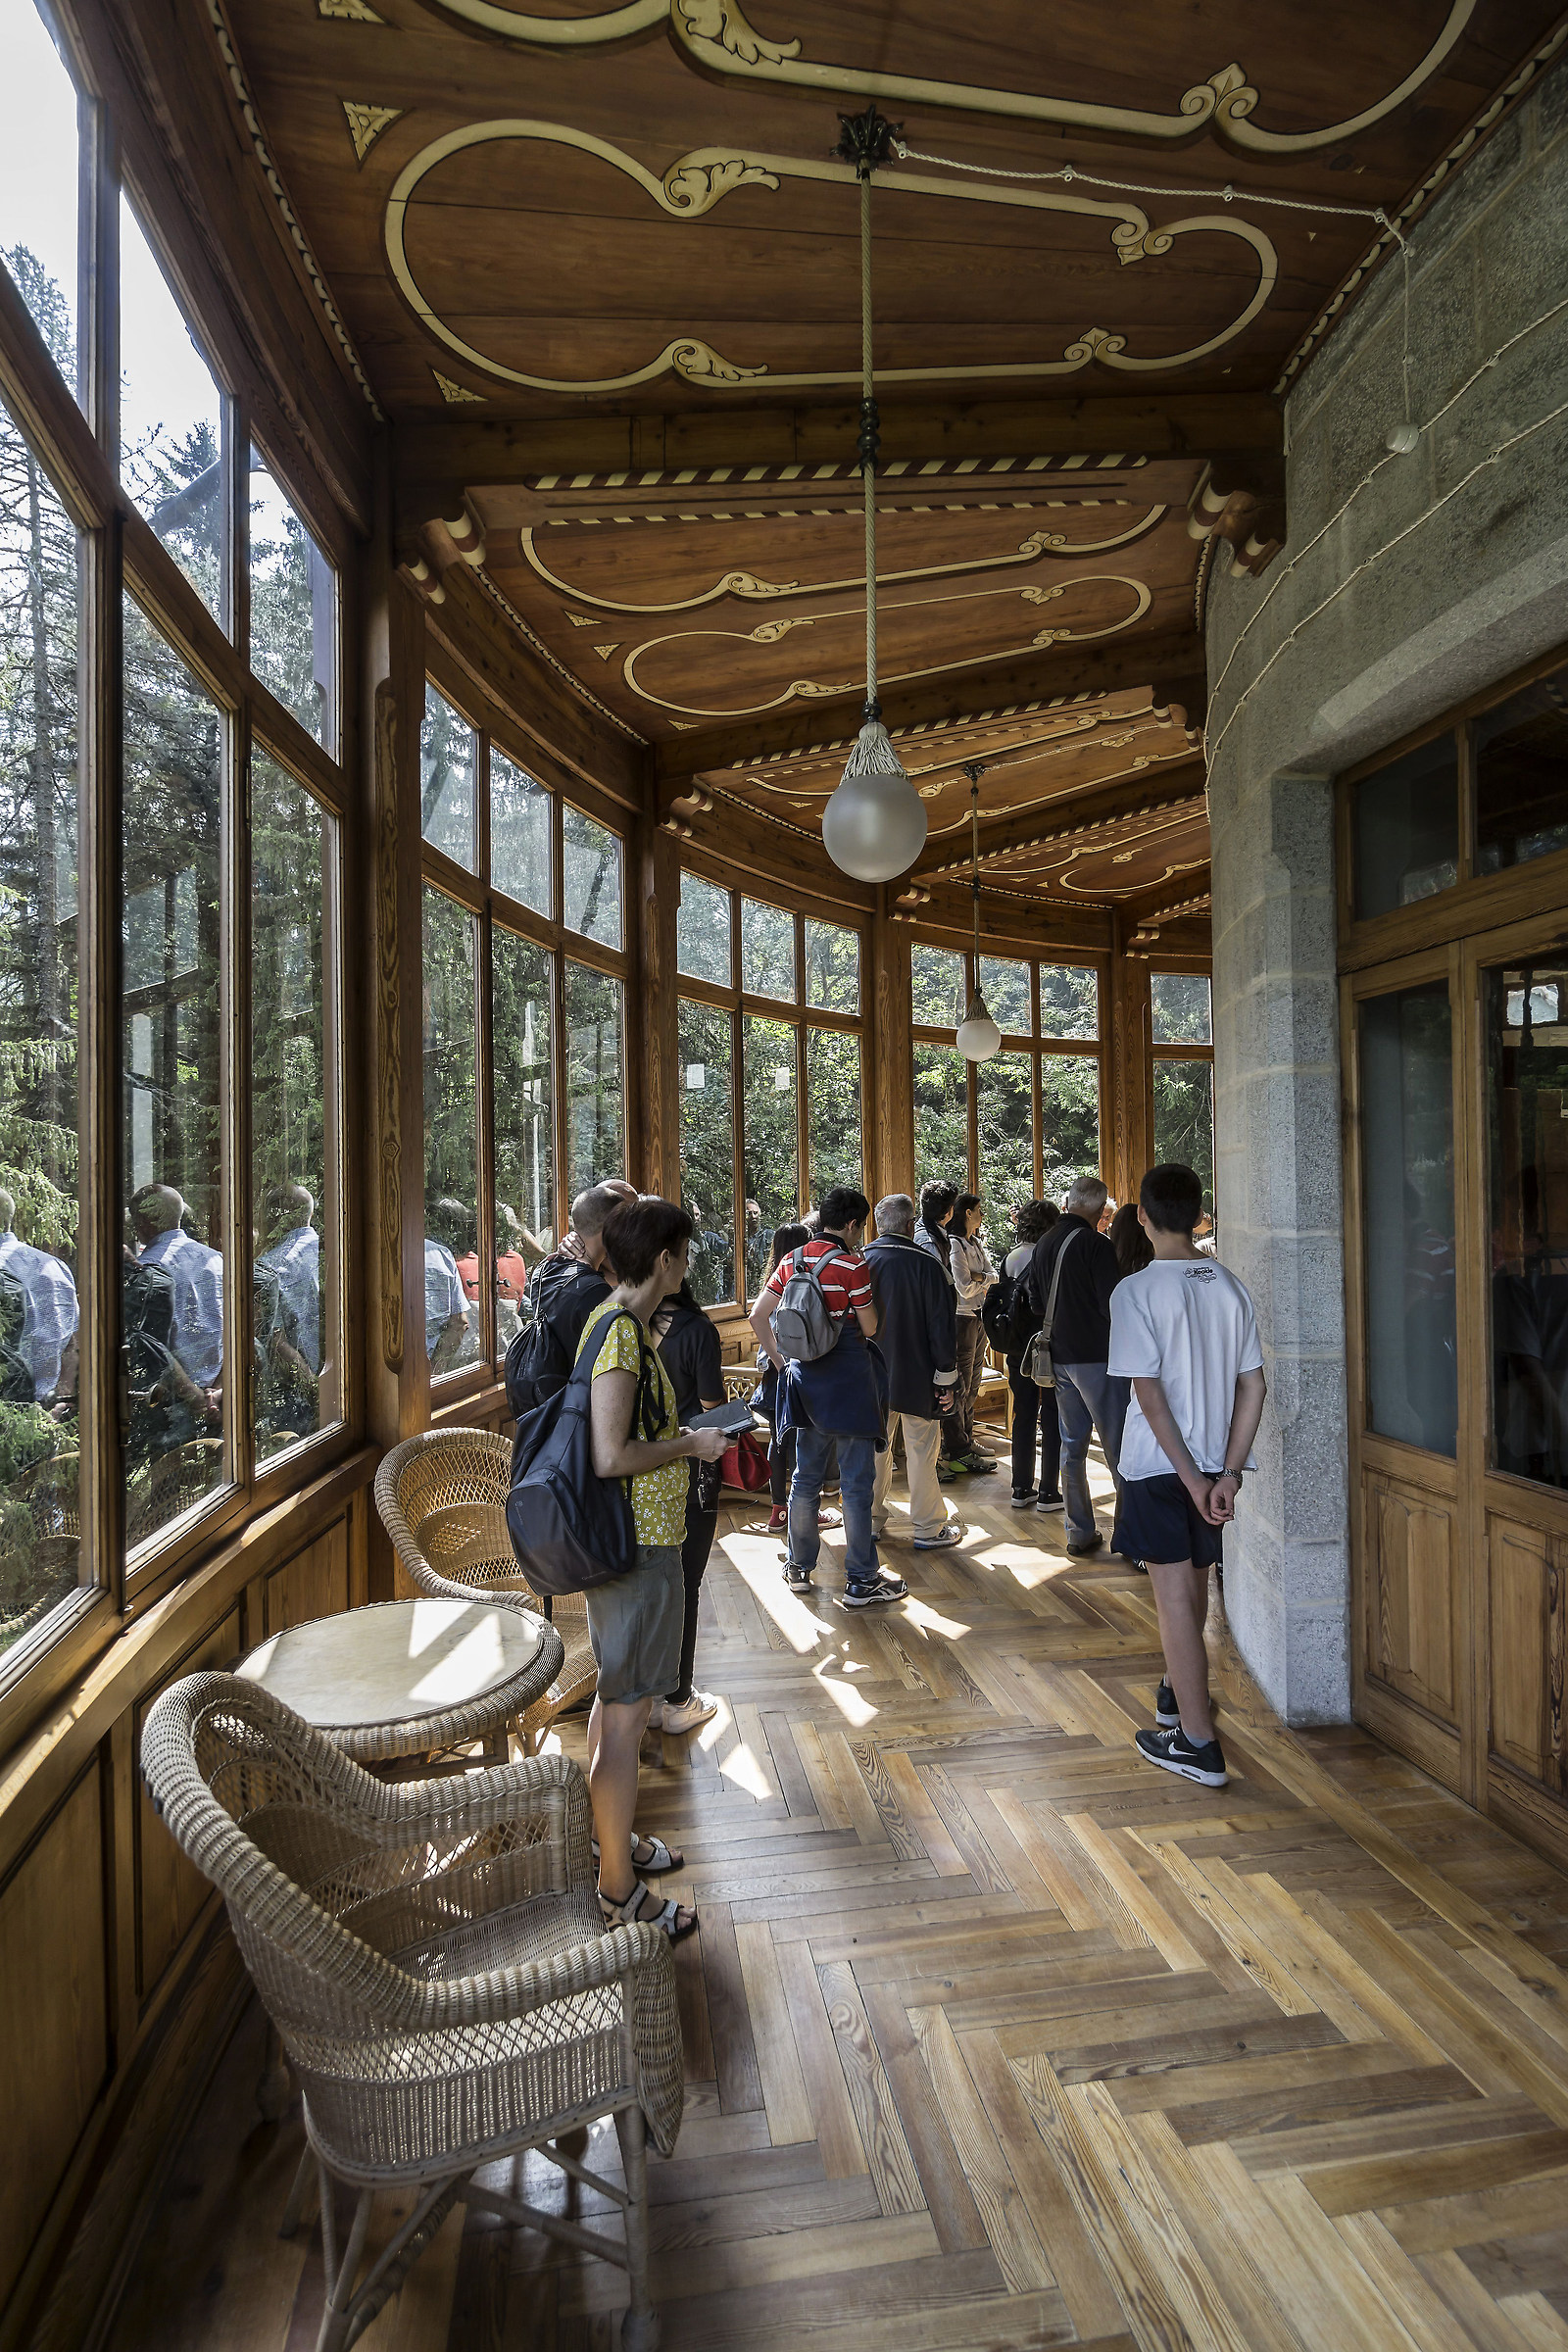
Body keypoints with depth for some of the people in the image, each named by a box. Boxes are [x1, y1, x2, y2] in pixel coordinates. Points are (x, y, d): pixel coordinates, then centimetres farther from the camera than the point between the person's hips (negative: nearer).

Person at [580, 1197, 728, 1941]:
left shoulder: (615, 1321, 9)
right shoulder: (621, 1331, -22)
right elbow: (610, 1457, -27)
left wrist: (681, 1435, 14)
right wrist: (691, 1445, -15)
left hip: (626, 1538, 11)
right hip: (637, 1544, -11)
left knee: (615, 1697, 23)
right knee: (627, 1713, 2)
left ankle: (614, 1837, 40)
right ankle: (618, 1893, 16)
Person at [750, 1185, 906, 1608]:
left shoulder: (791, 1262, 4)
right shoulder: (854, 1266, -13)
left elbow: (758, 1314, 4)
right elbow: (870, 1328, -8)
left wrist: (778, 1359, 11)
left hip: (805, 1375, 6)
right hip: (849, 1376, -6)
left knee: (806, 1475, 17)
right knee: (856, 1481, 2)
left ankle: (799, 1568, 27)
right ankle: (861, 1580, 10)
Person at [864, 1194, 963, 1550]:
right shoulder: (924, 1263, -14)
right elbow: (942, 1324, -13)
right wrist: (946, 1376, -5)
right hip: (916, 1377, -4)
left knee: (875, 1448, 16)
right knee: (921, 1452, 6)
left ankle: (871, 1521, 25)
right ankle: (928, 1530, 14)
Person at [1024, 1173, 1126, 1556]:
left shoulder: (1043, 1245, 8)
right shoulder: (1095, 1245, -14)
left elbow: (1034, 1303, 13)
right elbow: (1112, 1305, -17)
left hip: (1060, 1356, 7)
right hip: (1097, 1356, -7)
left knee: (1072, 1445, 13)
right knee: (1117, 1445, 0)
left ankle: (1080, 1532, 19)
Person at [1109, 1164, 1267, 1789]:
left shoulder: (1137, 1290, -16)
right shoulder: (1231, 1286, 1)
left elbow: (1149, 1393, -20)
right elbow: (1254, 1386, -1)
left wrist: (1190, 1477, -14)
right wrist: (1227, 1473, -1)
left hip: (1157, 1466, -6)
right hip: (1214, 1463, 6)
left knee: (1175, 1598, 3)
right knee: (1195, 1585, 22)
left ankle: (1197, 1743, 10)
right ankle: (1176, 1695, 43)